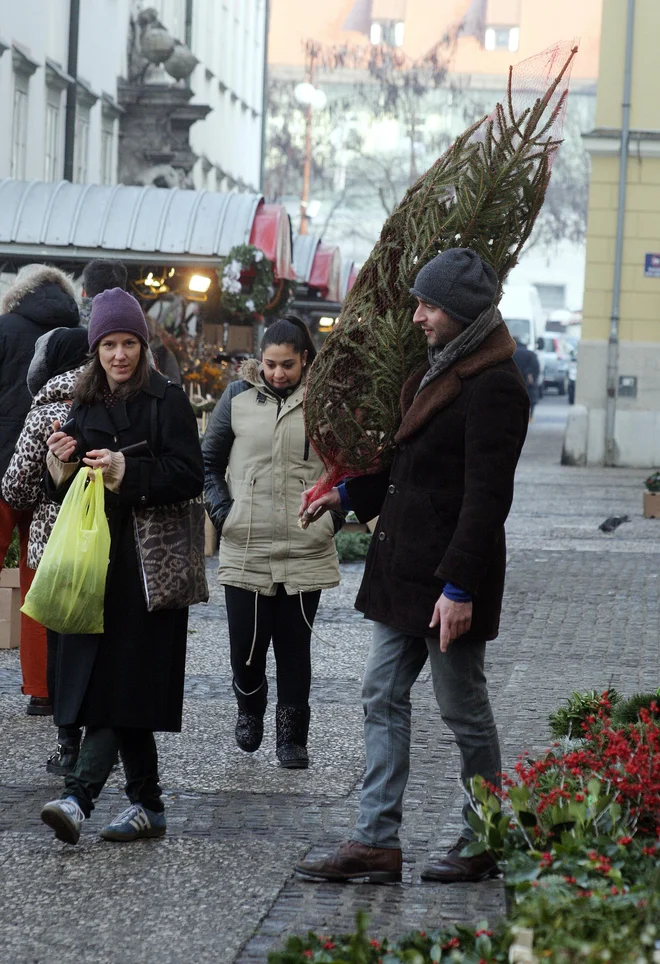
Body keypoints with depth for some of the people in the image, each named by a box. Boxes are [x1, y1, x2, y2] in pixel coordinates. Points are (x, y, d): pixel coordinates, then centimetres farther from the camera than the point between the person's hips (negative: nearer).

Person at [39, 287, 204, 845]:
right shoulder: (86, 405, 15)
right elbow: (68, 489, 18)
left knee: (118, 681, -13)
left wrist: (124, 470, -20)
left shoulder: (167, 400, -3)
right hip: (95, 562, 6)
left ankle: (79, 798, -23)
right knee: (106, 685, 6)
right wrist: (61, 465, -4)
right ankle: (147, 805, 13)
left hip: (145, 561, -6)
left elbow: (190, 476, -10)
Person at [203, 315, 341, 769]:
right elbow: (208, 461, 12)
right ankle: (250, 706, 30)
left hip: (306, 552, 0)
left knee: (295, 647, 4)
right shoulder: (239, 397, 4)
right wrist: (222, 511, 2)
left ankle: (292, 737, 17)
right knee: (246, 647, -1)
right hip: (245, 550, 0)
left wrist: (333, 517, 4)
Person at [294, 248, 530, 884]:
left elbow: (486, 497, -22)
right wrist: (349, 495, 24)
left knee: (462, 708, 2)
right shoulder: (441, 371, 14)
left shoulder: (493, 386, -17)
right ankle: (376, 842, 8)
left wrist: (459, 586, -25)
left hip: (449, 578, -10)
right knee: (382, 697, 7)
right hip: (405, 569, 10)